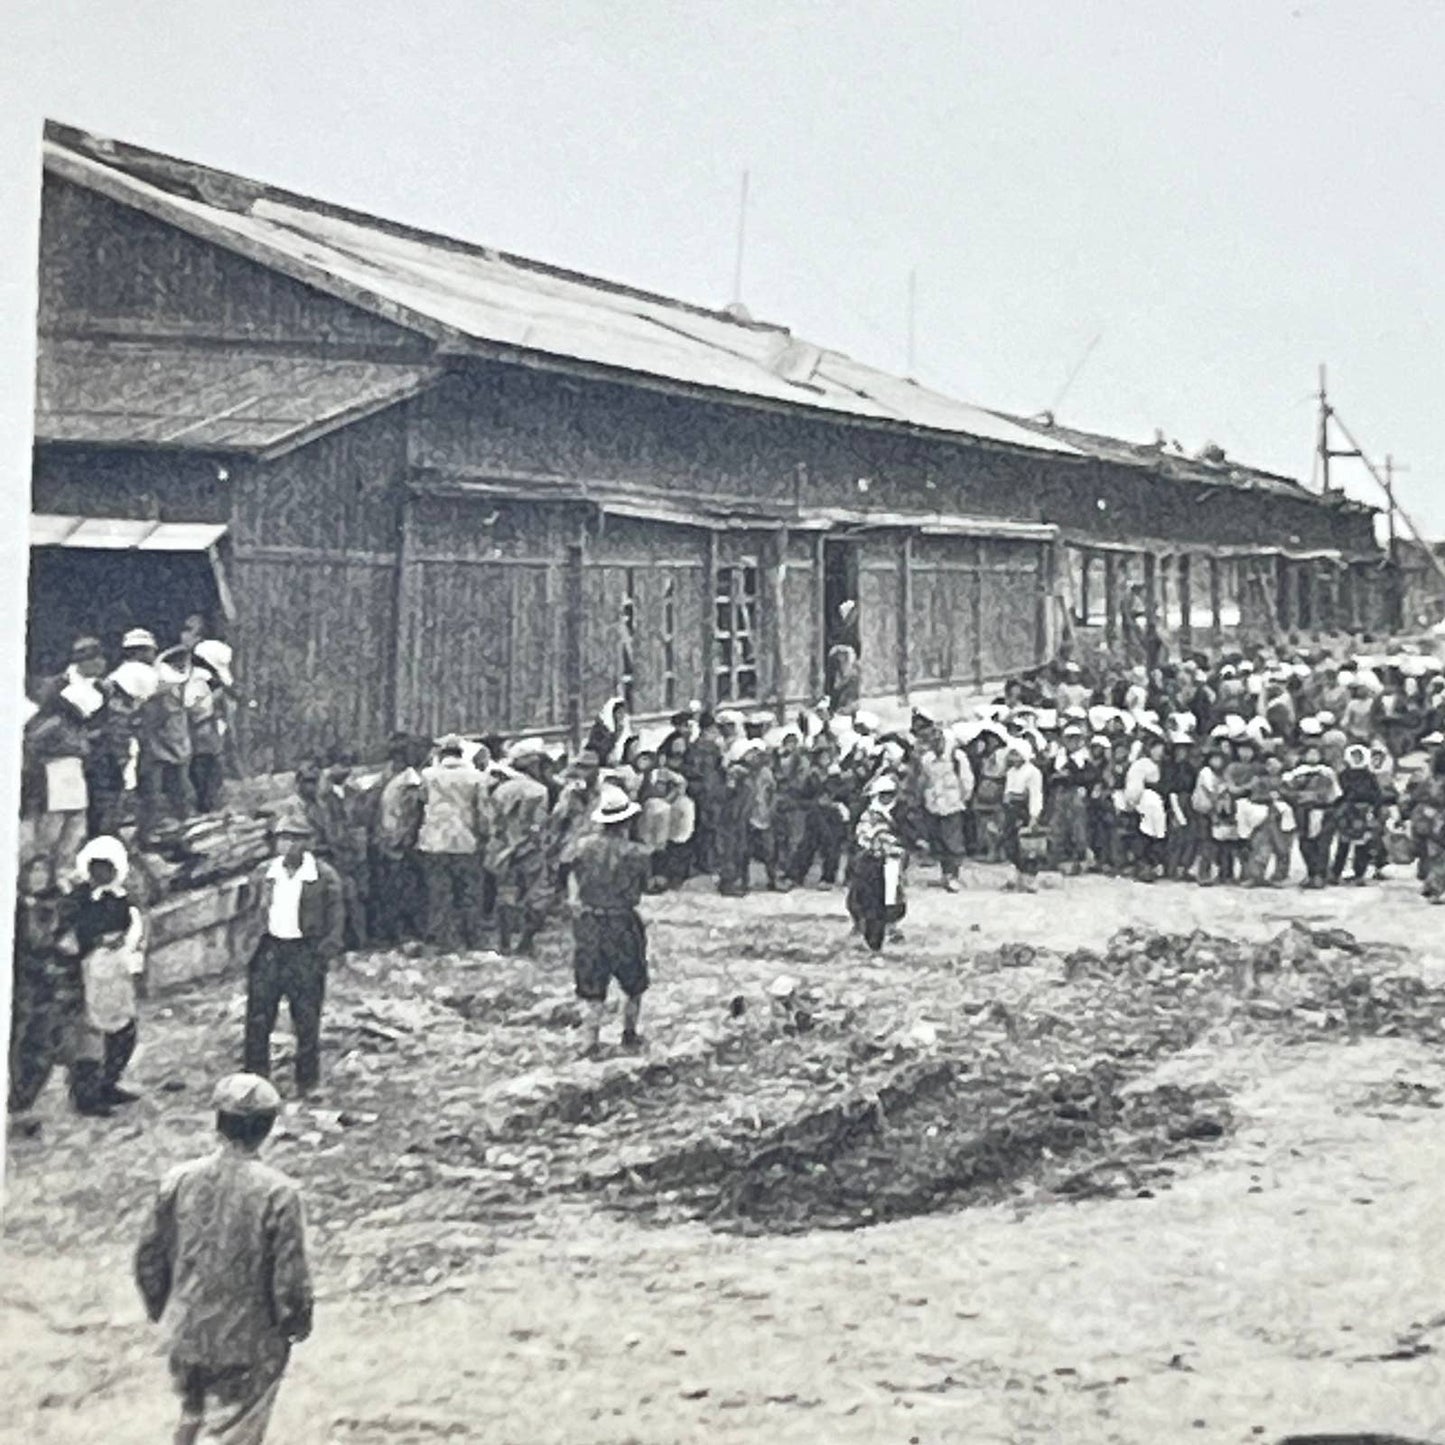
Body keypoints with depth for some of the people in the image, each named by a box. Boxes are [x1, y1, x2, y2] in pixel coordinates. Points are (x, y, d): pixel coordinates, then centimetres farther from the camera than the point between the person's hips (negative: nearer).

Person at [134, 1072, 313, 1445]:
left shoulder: (179, 1181, -8)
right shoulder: (278, 1193, -20)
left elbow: (149, 1257, 1)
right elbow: (290, 1277, -16)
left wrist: (161, 1309, 18)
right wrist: (297, 1325, 3)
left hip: (186, 1331, 4)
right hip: (249, 1342, -4)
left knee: (191, 1413, 29)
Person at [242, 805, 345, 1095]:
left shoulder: (324, 877, -6)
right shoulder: (264, 873, 5)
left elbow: (336, 921, -4)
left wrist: (322, 957, -10)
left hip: (305, 954, -3)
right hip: (268, 951, 3)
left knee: (306, 1024, 4)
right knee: (257, 1019, 6)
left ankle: (307, 1084, 18)